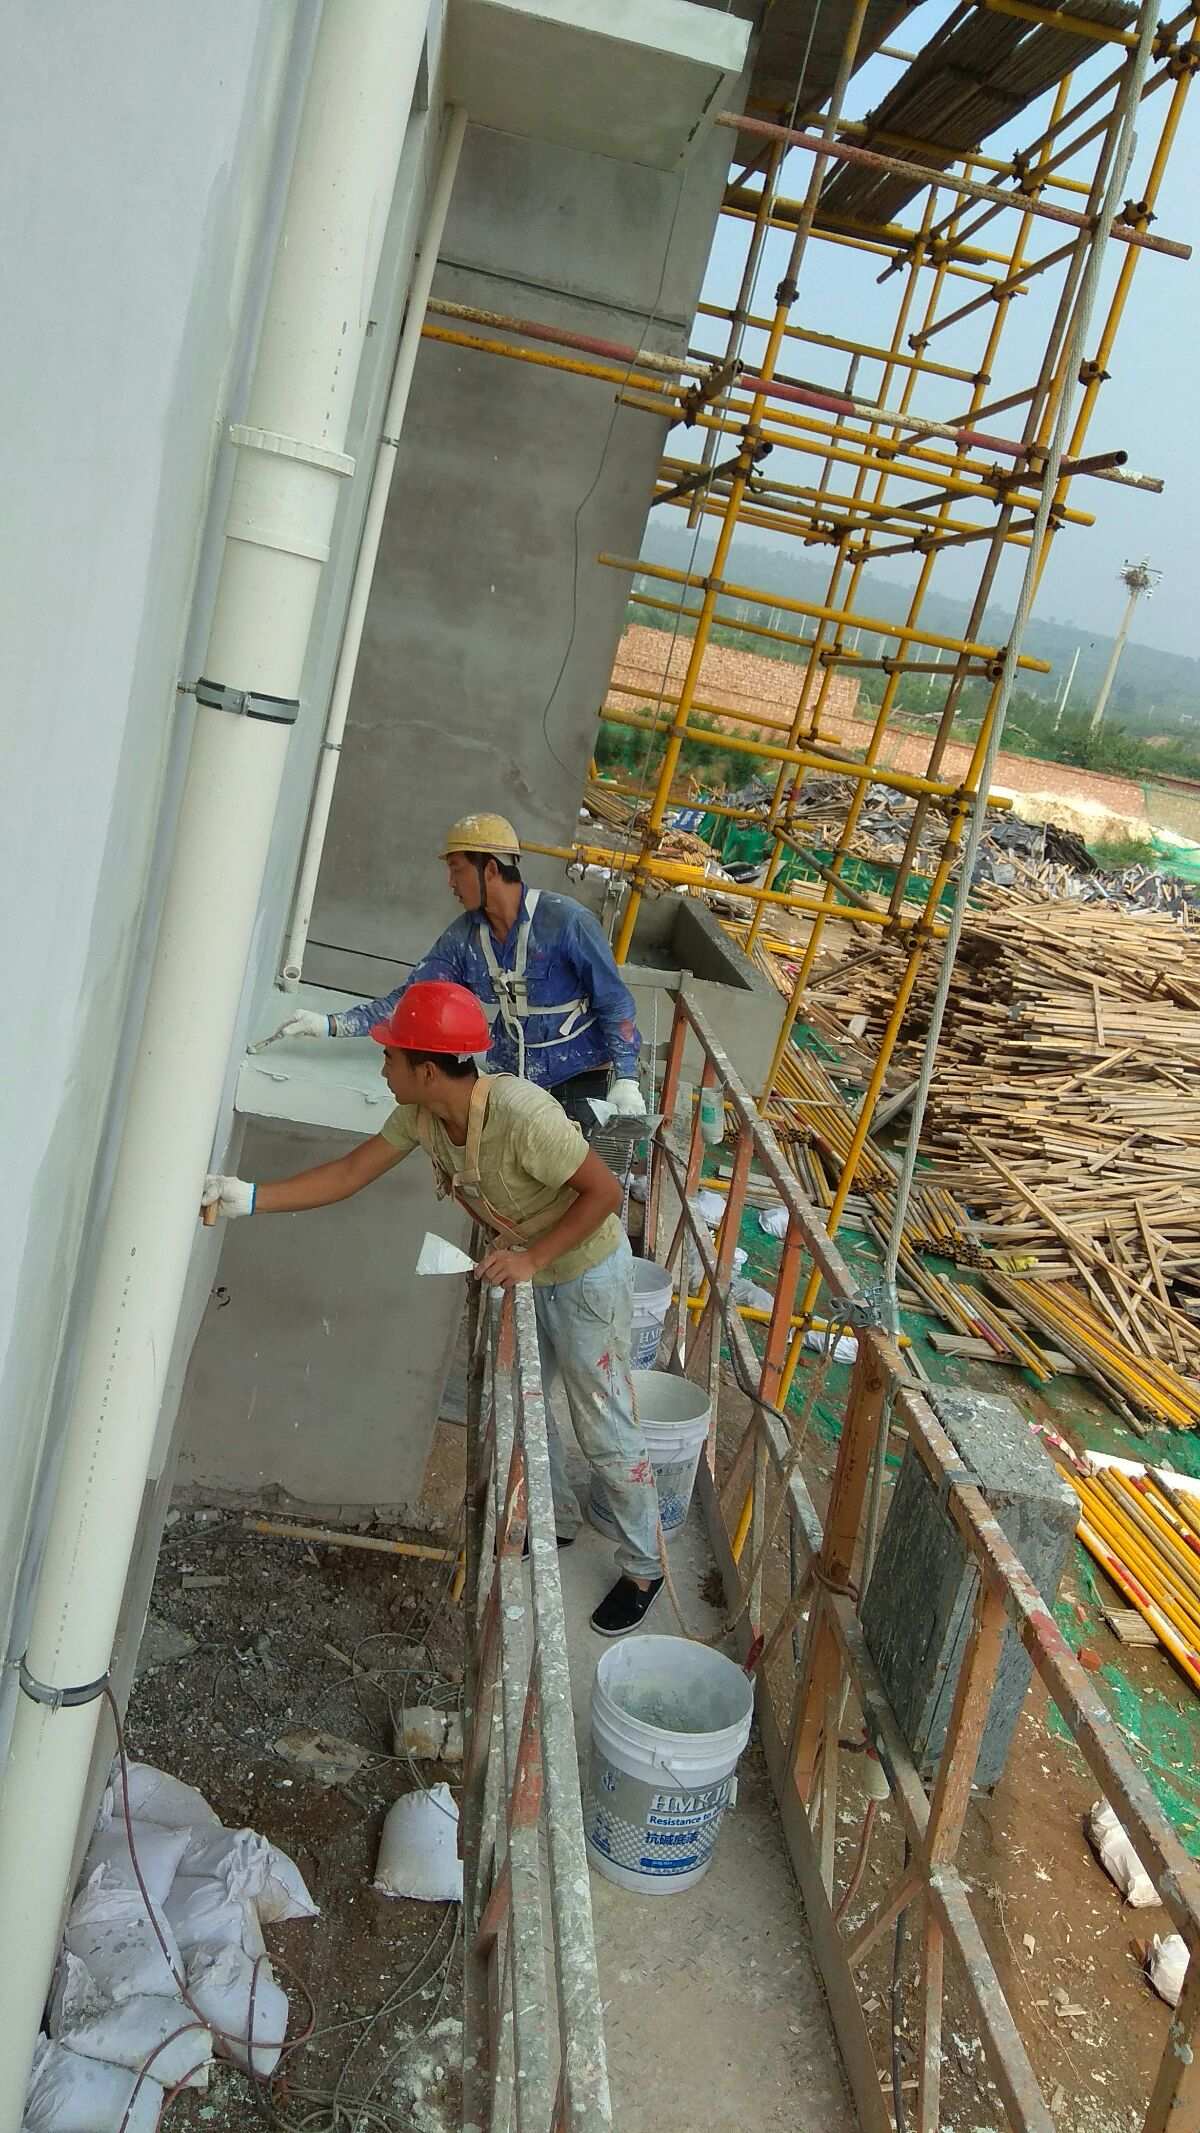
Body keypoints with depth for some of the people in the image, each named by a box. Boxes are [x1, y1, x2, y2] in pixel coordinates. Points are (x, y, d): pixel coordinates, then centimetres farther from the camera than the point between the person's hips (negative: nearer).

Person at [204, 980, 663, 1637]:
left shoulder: (520, 1114, -38)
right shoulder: (421, 1114, -14)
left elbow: (604, 1191, -29)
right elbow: (349, 1174, -9)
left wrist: (532, 1258, -30)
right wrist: (248, 1198, -17)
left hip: (585, 1270, -8)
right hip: (525, 1269, 8)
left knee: (604, 1432, 3)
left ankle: (643, 1568, 23)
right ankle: (557, 1520, 44)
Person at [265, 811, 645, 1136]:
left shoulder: (566, 920, -17)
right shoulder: (463, 937, -2)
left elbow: (615, 1003, -12)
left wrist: (626, 1079, -17)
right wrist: (331, 1025, -13)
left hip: (579, 1082, -5)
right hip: (510, 1085, 5)